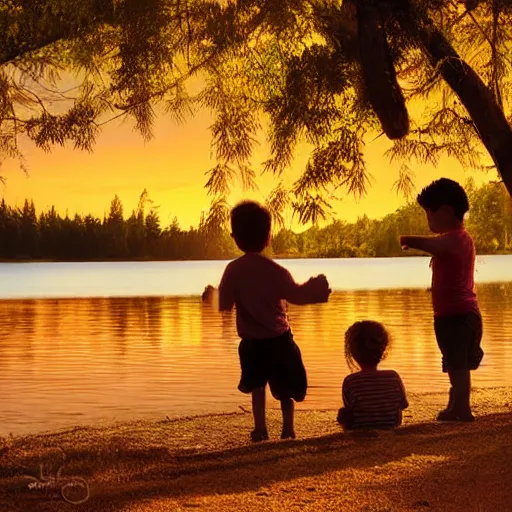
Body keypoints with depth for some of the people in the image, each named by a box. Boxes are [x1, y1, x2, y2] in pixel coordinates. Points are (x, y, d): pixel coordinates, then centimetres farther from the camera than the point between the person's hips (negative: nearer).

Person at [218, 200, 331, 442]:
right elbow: (296, 295, -7)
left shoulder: (233, 270, -11)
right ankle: (288, 429, 12)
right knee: (285, 386, 14)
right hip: (279, 339, -1)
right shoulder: (275, 270, -15)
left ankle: (260, 428, 14)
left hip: (251, 342, 2)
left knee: (257, 385, 20)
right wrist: (315, 289, 10)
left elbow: (224, 304, -8)